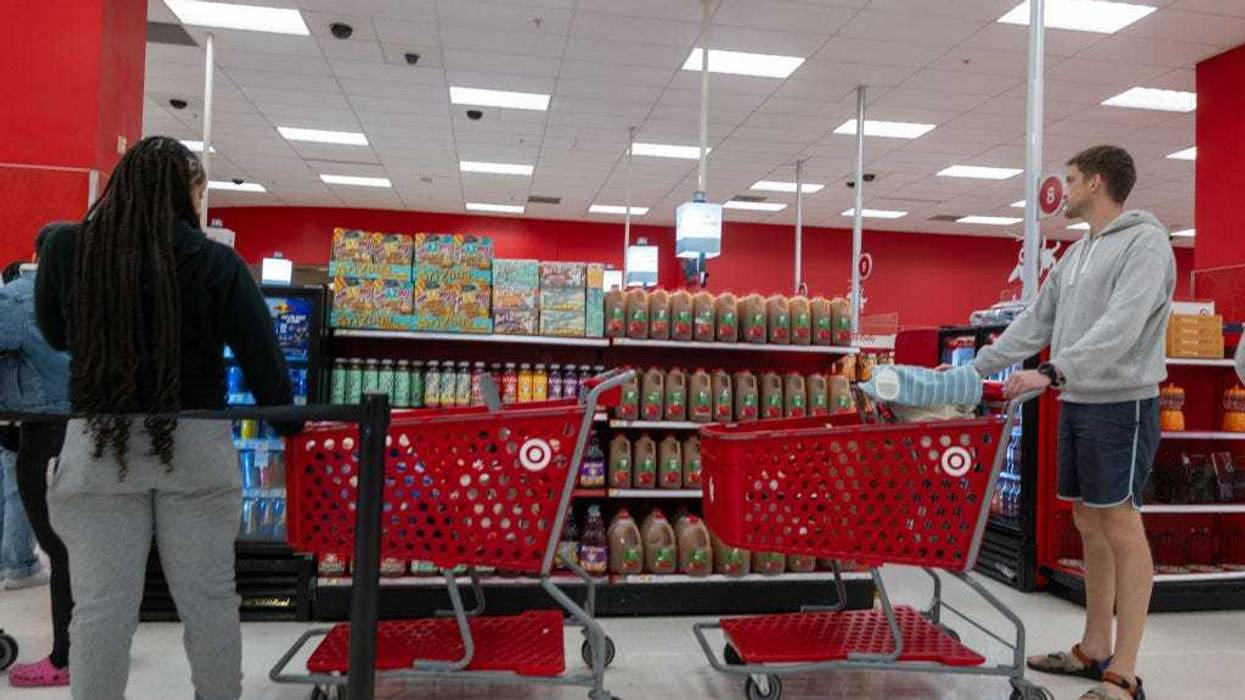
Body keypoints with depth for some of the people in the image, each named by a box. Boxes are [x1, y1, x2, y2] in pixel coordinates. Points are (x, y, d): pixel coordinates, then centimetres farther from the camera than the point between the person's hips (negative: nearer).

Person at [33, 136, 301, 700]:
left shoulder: (64, 247, -1)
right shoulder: (217, 261, -8)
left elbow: (57, 336, 15)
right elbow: (261, 357, -5)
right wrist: (287, 424, 7)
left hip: (97, 445, 1)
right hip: (196, 444, -1)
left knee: (102, 604, 9)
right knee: (208, 596, 12)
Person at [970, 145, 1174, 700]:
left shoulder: (1145, 242, -9)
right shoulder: (1076, 253, 17)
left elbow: (1121, 327, -23)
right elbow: (1035, 321, 18)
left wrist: (1052, 372, -32)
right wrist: (976, 368, 14)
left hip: (1120, 405, -8)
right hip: (1076, 404, 8)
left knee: (1121, 528, -5)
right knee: (1089, 525, 12)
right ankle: (1093, 651, 23)